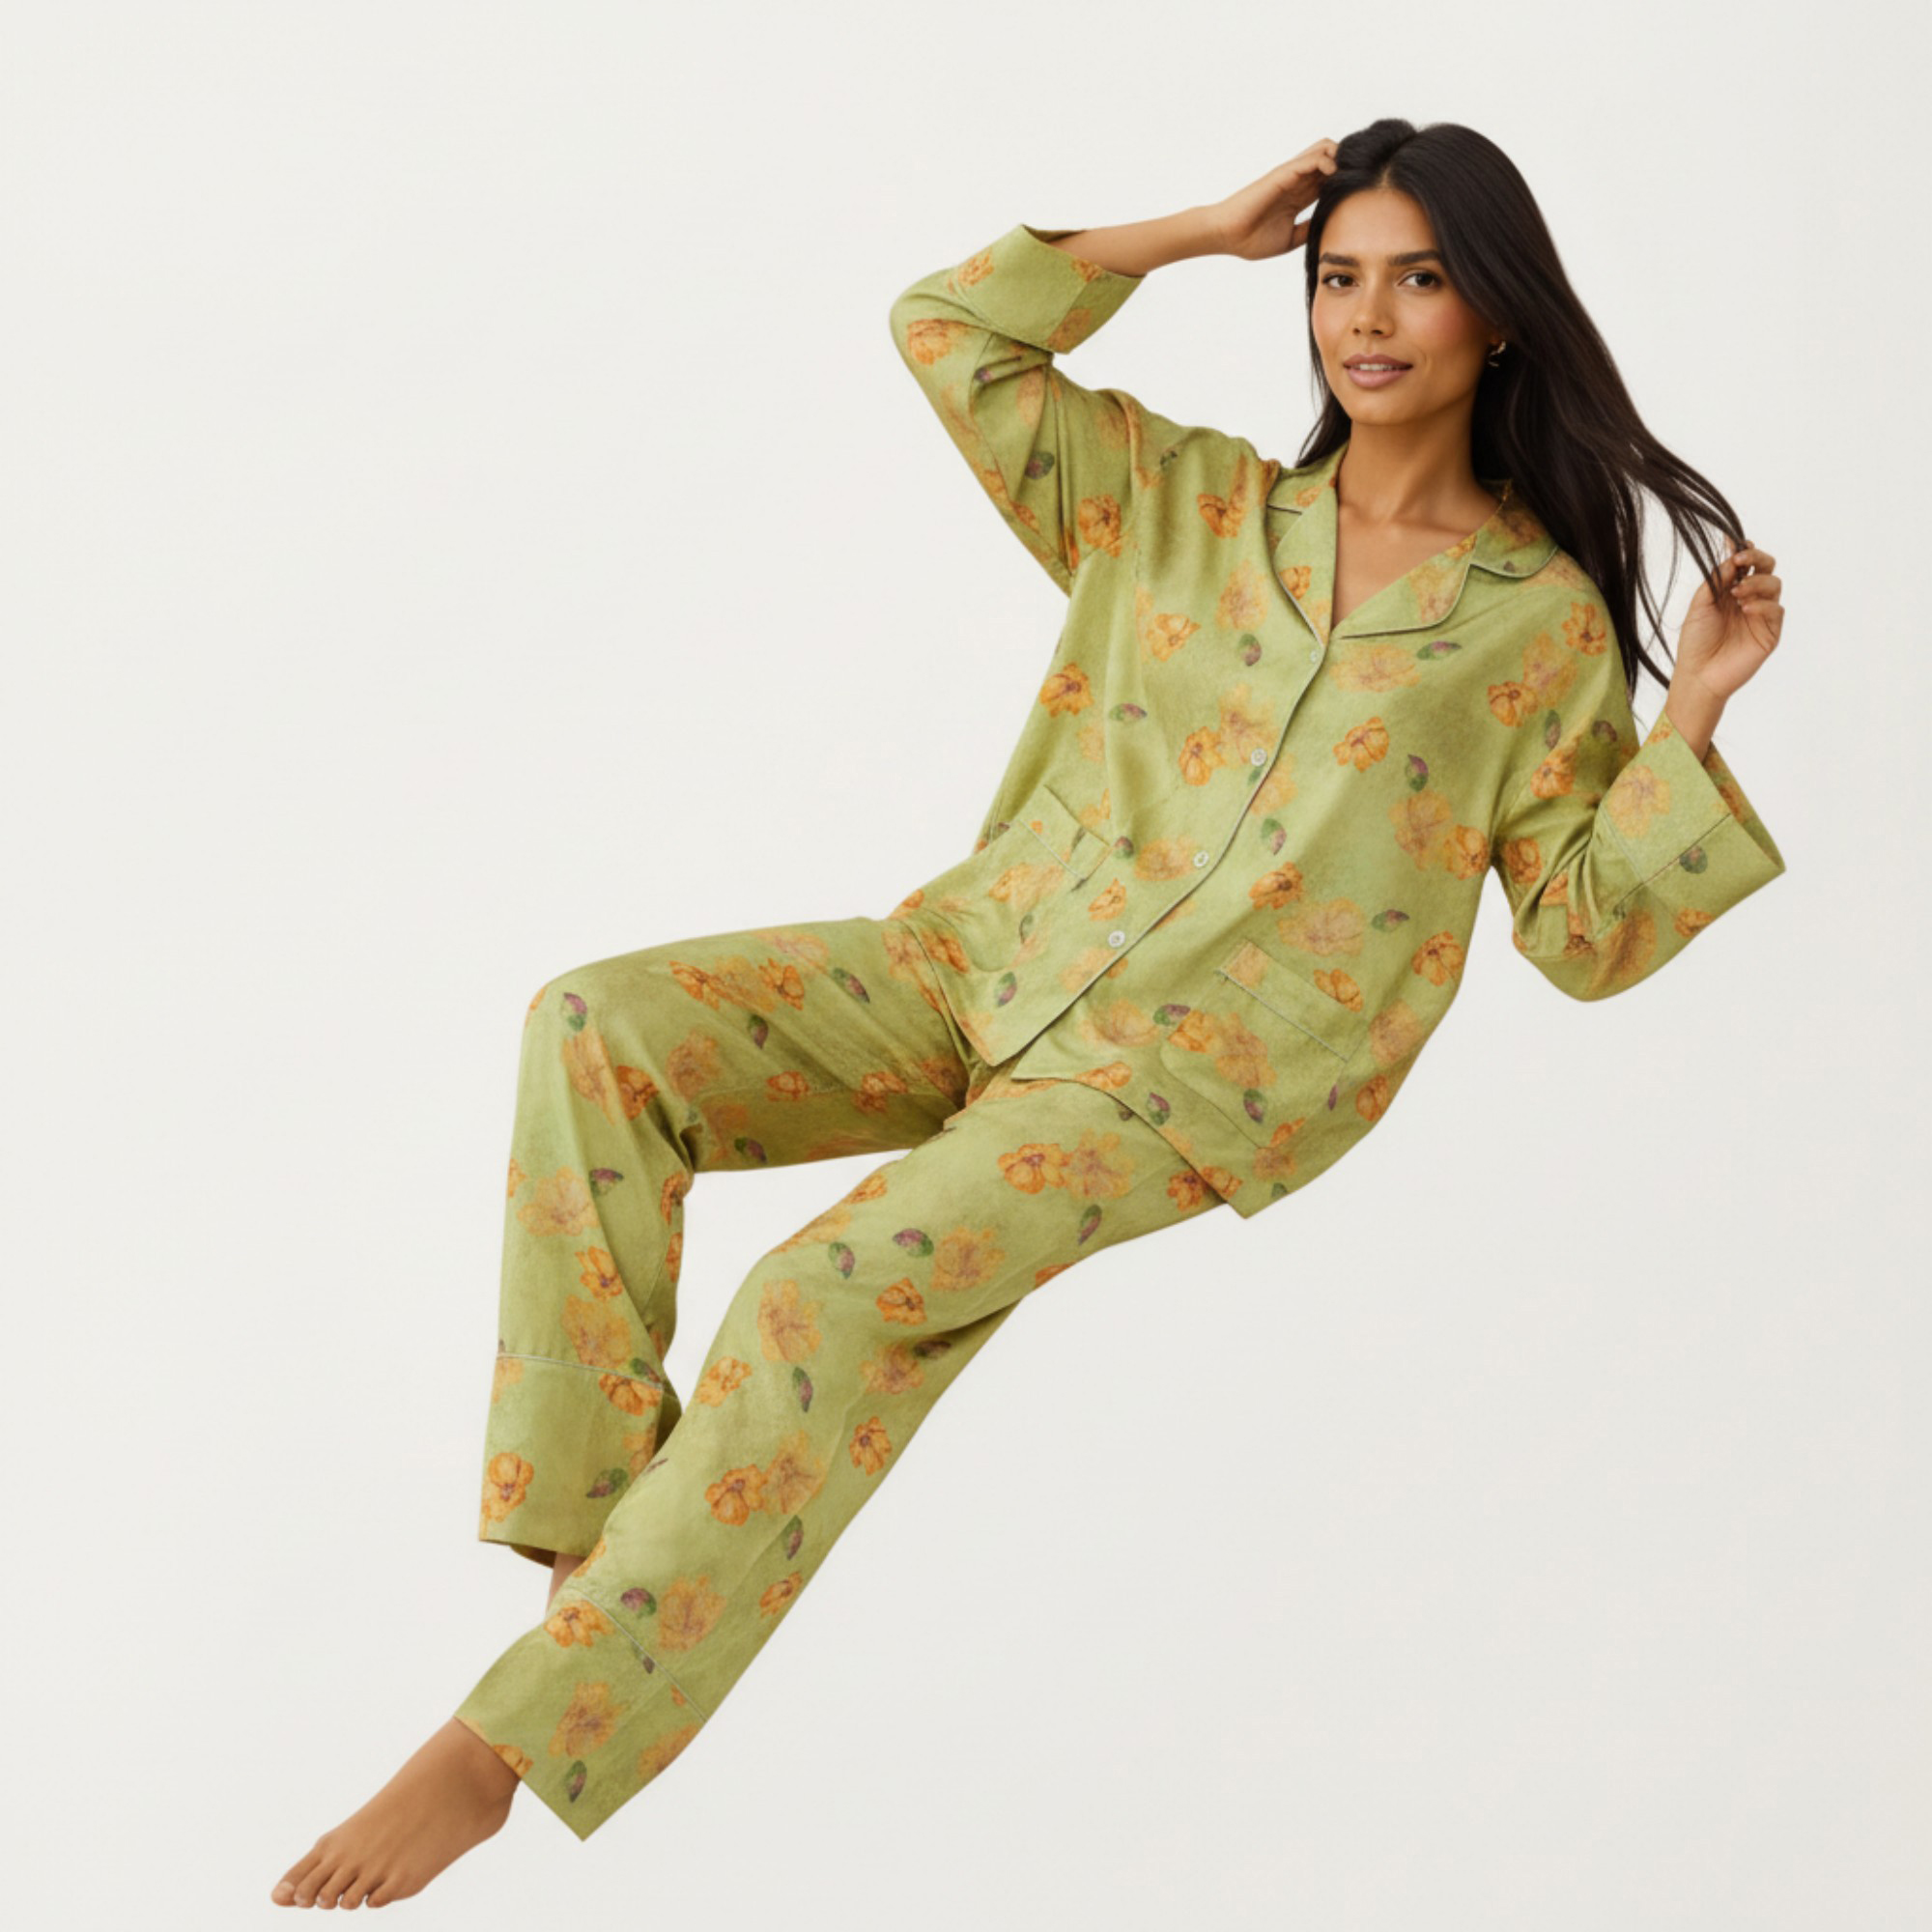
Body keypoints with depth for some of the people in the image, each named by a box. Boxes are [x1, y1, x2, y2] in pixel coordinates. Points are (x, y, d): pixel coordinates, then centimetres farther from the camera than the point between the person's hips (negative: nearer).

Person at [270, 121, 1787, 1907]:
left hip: (1217, 1066, -5)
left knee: (835, 1291, -28)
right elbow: (948, 332, 9)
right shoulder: (1185, 499, 13)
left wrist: (1694, 712, -7)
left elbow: (1586, 932, 4)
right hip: (997, 957, 5)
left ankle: (507, 1743, -23)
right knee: (599, 1027, -17)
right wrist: (1203, 231, 9)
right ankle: (589, 1508, -18)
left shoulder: (1545, 619, 4)